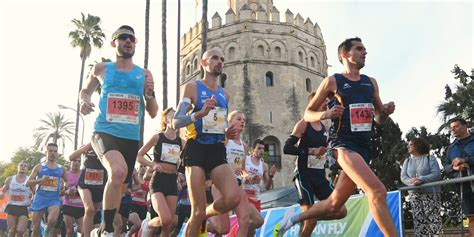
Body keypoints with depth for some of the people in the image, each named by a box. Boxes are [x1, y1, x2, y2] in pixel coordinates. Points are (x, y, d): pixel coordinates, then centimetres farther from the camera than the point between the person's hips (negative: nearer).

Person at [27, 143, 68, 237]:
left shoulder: (61, 169, 10)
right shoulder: (39, 167, 5)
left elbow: (67, 182, 24)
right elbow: (28, 183, 0)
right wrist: (40, 180, -17)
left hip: (54, 198, 0)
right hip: (40, 198, 0)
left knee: (52, 220, -28)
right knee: (36, 227, 4)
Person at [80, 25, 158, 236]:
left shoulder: (144, 74, 9)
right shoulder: (102, 69, 7)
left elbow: (153, 113, 11)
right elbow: (86, 90, 24)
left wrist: (150, 94, -8)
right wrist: (83, 101, 1)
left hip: (131, 138, 4)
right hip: (105, 132, -3)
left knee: (118, 185, 12)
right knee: (118, 171, -32)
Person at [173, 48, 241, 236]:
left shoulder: (224, 94, 19)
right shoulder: (192, 87, 2)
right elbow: (176, 122, -7)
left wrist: (228, 134, 6)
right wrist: (199, 113, -24)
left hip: (218, 151, 5)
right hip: (196, 150, -5)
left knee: (233, 198, -18)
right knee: (198, 211, -7)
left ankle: (204, 216, 12)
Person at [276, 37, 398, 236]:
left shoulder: (371, 82, 15)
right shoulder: (332, 82, 0)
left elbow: (379, 119, 21)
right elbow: (308, 114, 4)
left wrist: (386, 111, -2)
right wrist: (325, 114, -17)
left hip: (365, 148, 6)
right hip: (343, 145, -6)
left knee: (334, 205, 10)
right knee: (377, 191, -26)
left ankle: (296, 218, 32)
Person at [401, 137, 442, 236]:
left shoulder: (430, 158, 3)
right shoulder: (407, 161, 16)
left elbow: (436, 174, -9)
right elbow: (403, 176, 5)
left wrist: (421, 179, -22)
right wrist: (411, 181, -18)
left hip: (430, 194, -4)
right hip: (414, 195, 4)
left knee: (433, 220, -9)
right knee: (419, 221, 0)